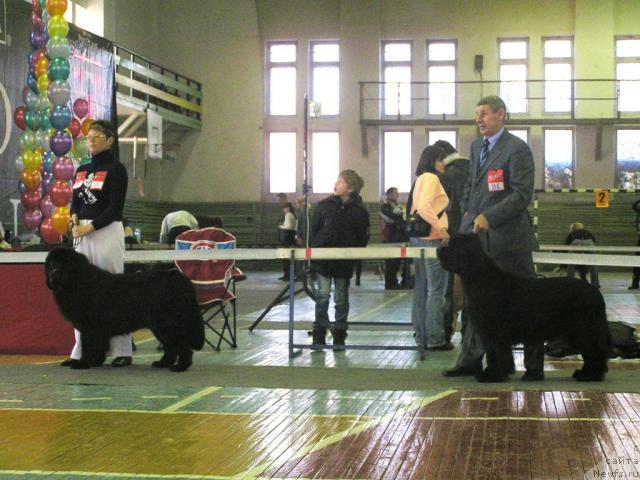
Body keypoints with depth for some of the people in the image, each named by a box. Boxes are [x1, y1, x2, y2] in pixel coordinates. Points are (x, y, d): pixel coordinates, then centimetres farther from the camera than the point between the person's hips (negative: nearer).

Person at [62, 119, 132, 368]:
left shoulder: (116, 169, -4)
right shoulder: (82, 170, 17)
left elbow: (115, 207, -11)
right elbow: (75, 201, 16)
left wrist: (90, 227, -16)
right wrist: (74, 218, -5)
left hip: (107, 231, -7)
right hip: (82, 233, 7)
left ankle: (122, 351, 0)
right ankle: (81, 350, 10)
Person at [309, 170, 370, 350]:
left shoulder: (359, 210, -4)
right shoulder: (324, 205, -2)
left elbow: (363, 238, 2)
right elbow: (313, 231, 4)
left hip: (344, 262, 0)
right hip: (322, 259, 0)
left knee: (341, 298, 7)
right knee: (322, 296, -4)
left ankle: (339, 337, 17)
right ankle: (319, 336, 4)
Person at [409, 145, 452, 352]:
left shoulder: (420, 179, 17)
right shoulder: (431, 178, -11)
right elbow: (424, 207, -24)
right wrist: (441, 228, -21)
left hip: (418, 238, 9)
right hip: (433, 239, -9)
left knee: (421, 288, 11)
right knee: (436, 290, -4)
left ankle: (421, 336, 17)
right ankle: (435, 339, -2)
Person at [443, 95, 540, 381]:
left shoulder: (517, 149, -9)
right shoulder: (476, 146, 15)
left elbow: (522, 194, -15)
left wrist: (489, 217, -21)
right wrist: (467, 212, 12)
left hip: (508, 239, -7)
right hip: (477, 238, 7)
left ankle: (534, 366, 11)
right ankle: (471, 360, 19)